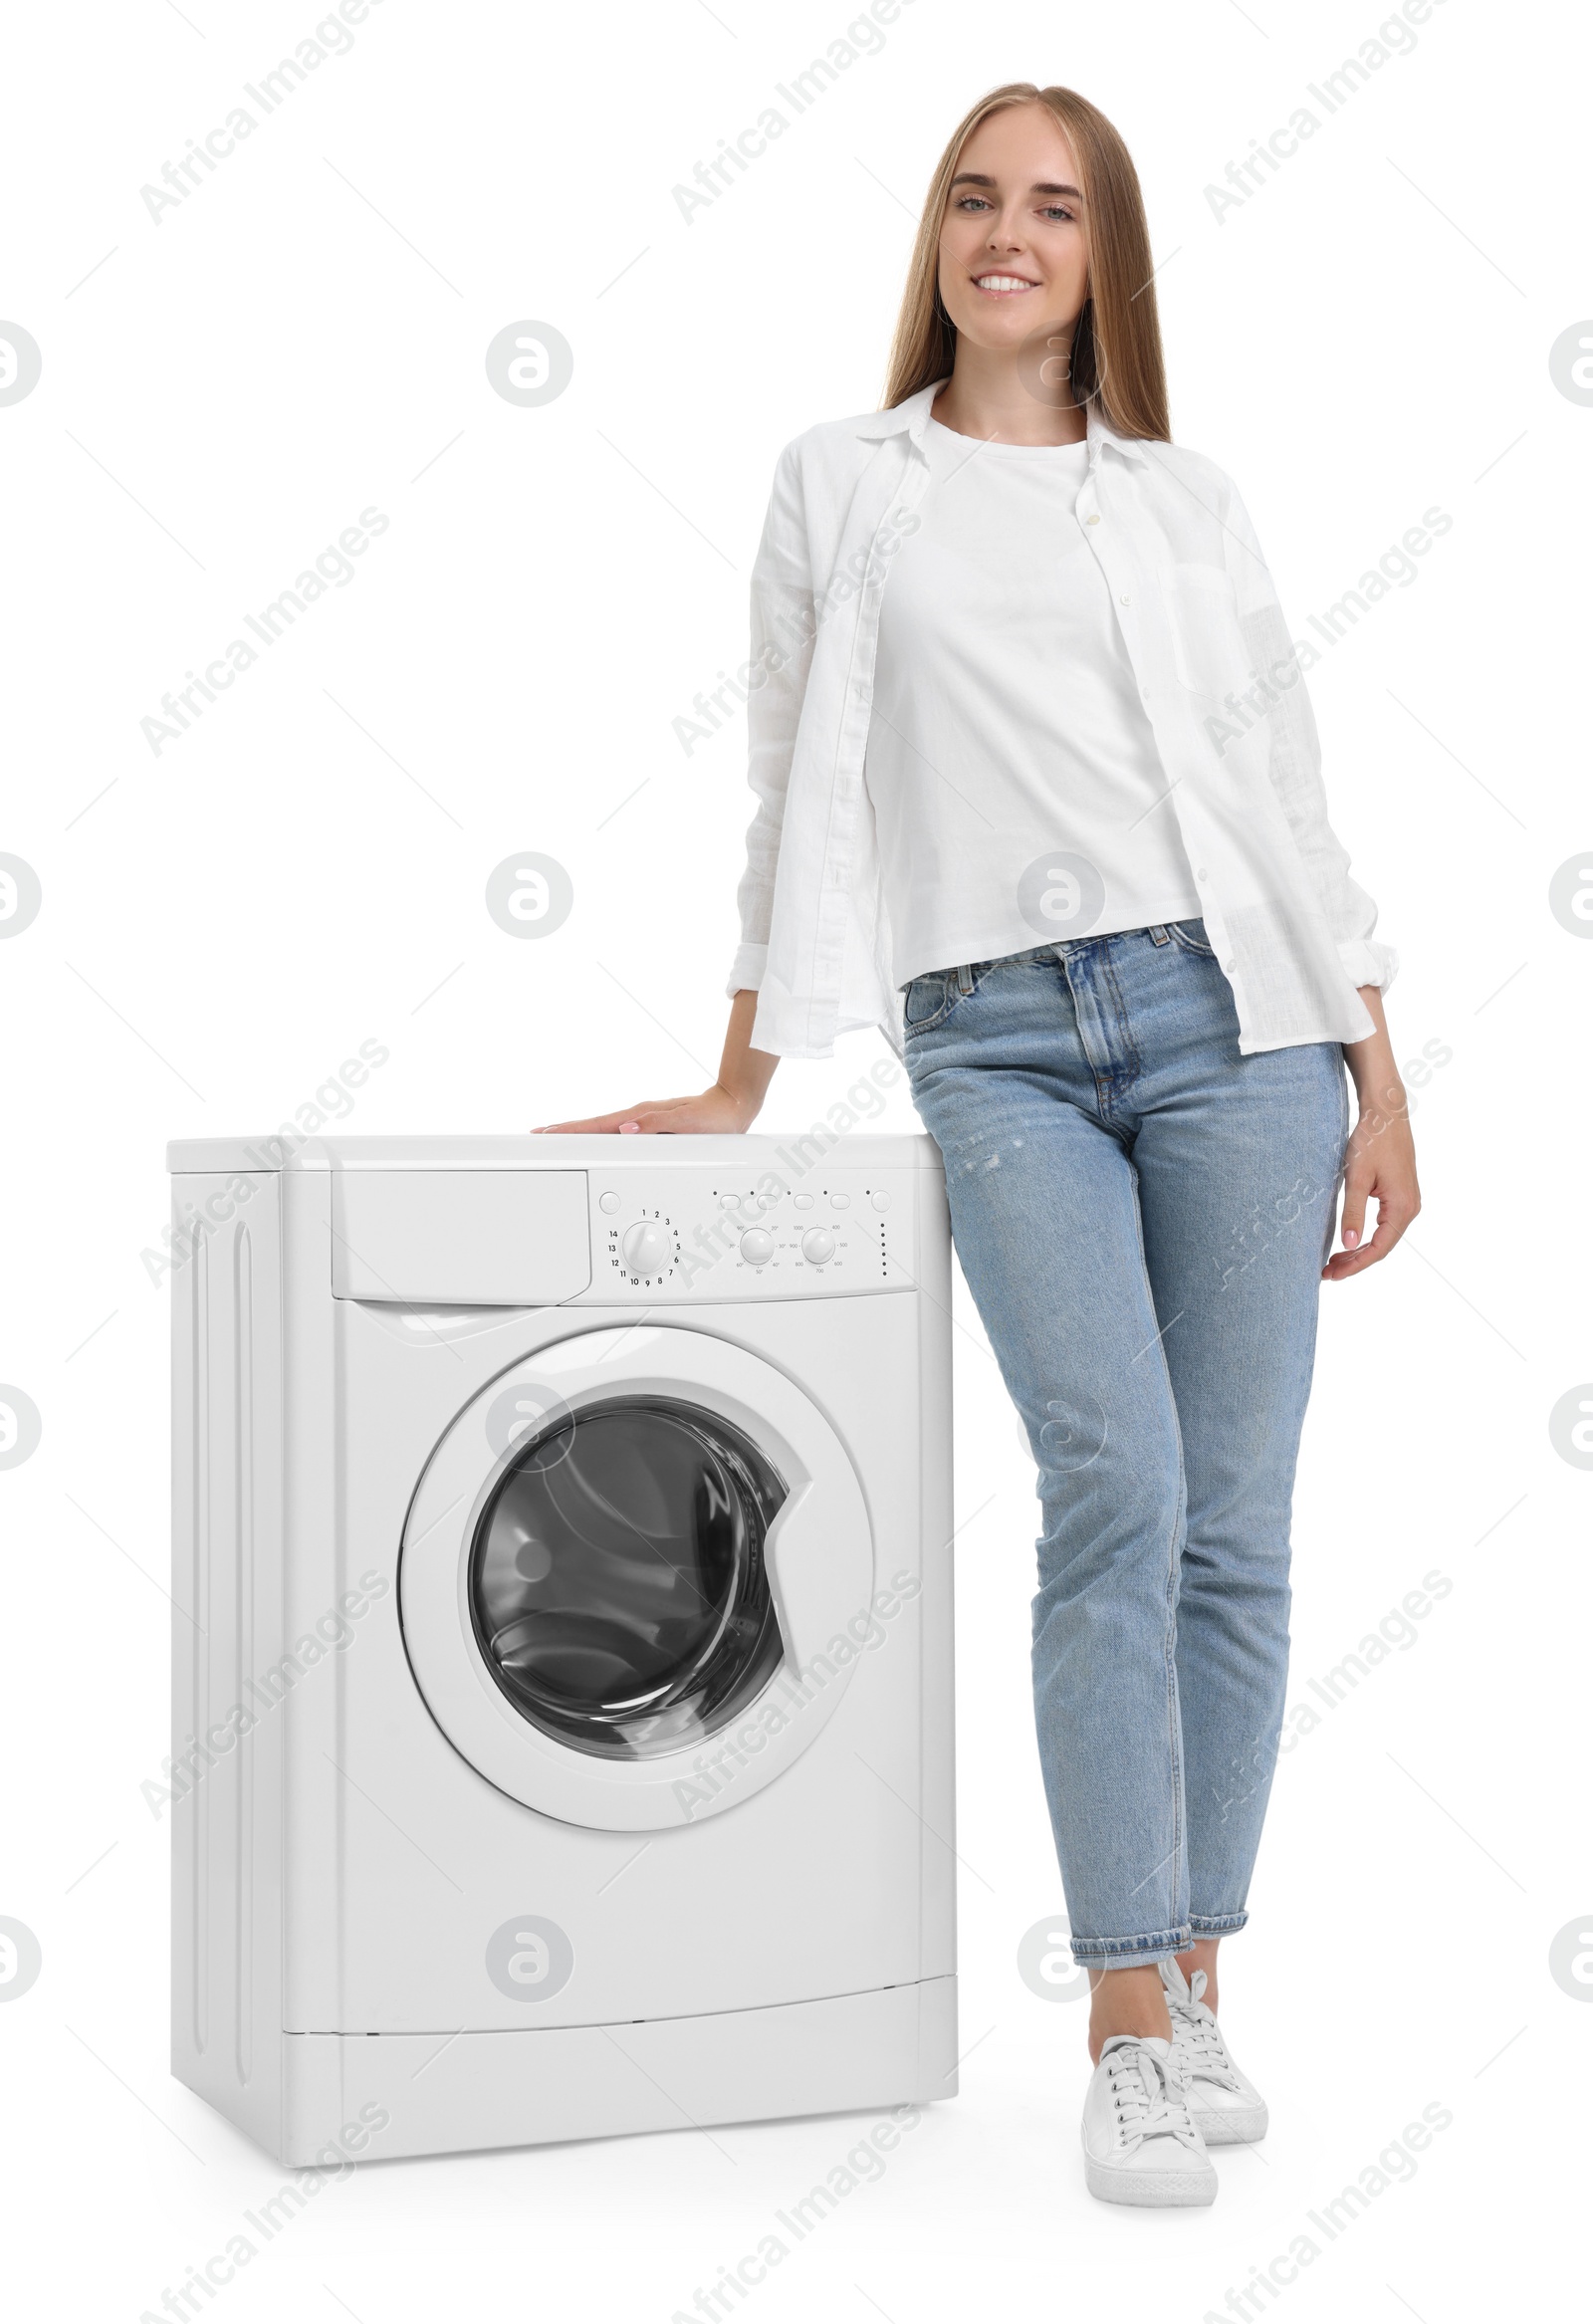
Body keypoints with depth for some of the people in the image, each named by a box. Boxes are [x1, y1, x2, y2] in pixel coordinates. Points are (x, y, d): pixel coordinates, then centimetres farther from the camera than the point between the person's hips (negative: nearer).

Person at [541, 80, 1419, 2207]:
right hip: (995, 1049, -1)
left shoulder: (1190, 500, 14)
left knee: (1234, 1524, -1)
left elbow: (1288, 797, 12)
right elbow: (800, 798, 13)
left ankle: (1194, 1983, 13)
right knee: (1118, 1494, -14)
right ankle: (1131, 2029, -7)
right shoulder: (840, 490, 13)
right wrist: (737, 1089, 12)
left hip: (1227, 1014, 2)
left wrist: (1380, 1087, 6)